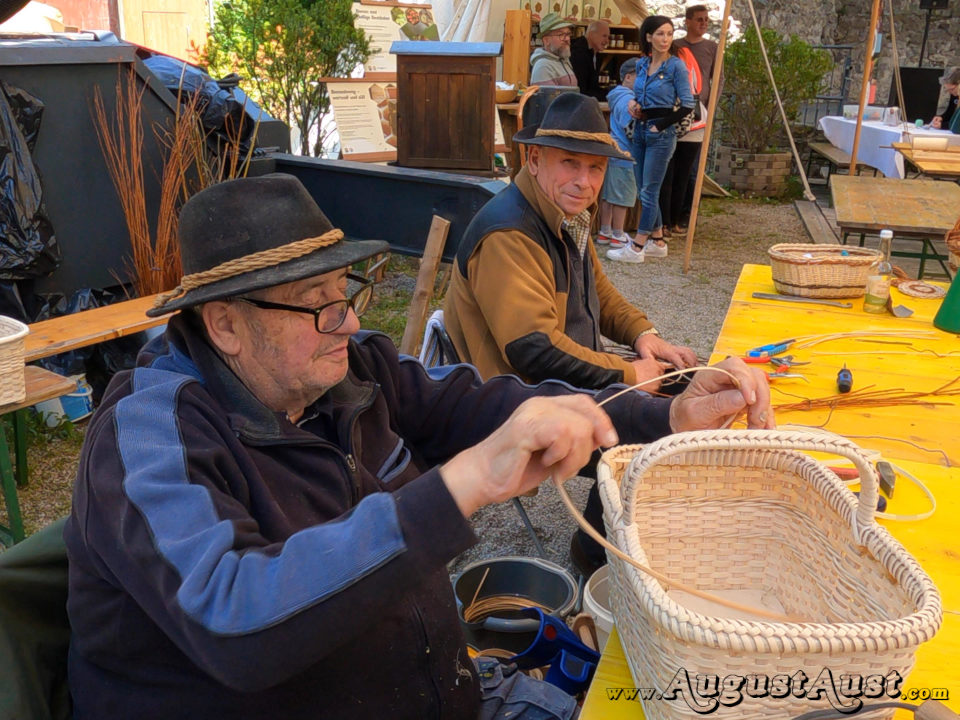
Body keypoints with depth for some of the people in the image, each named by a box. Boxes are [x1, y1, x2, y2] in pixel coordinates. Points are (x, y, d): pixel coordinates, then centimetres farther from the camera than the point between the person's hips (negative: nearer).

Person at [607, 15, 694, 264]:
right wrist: (633, 102, 2)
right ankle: (658, 242, 21)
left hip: (661, 134, -7)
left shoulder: (676, 66, -9)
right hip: (640, 130, 7)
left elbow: (687, 105, -10)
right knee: (645, 191, 10)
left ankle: (637, 247, -1)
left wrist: (661, 125, -13)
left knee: (649, 191, -5)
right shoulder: (642, 64, 9)